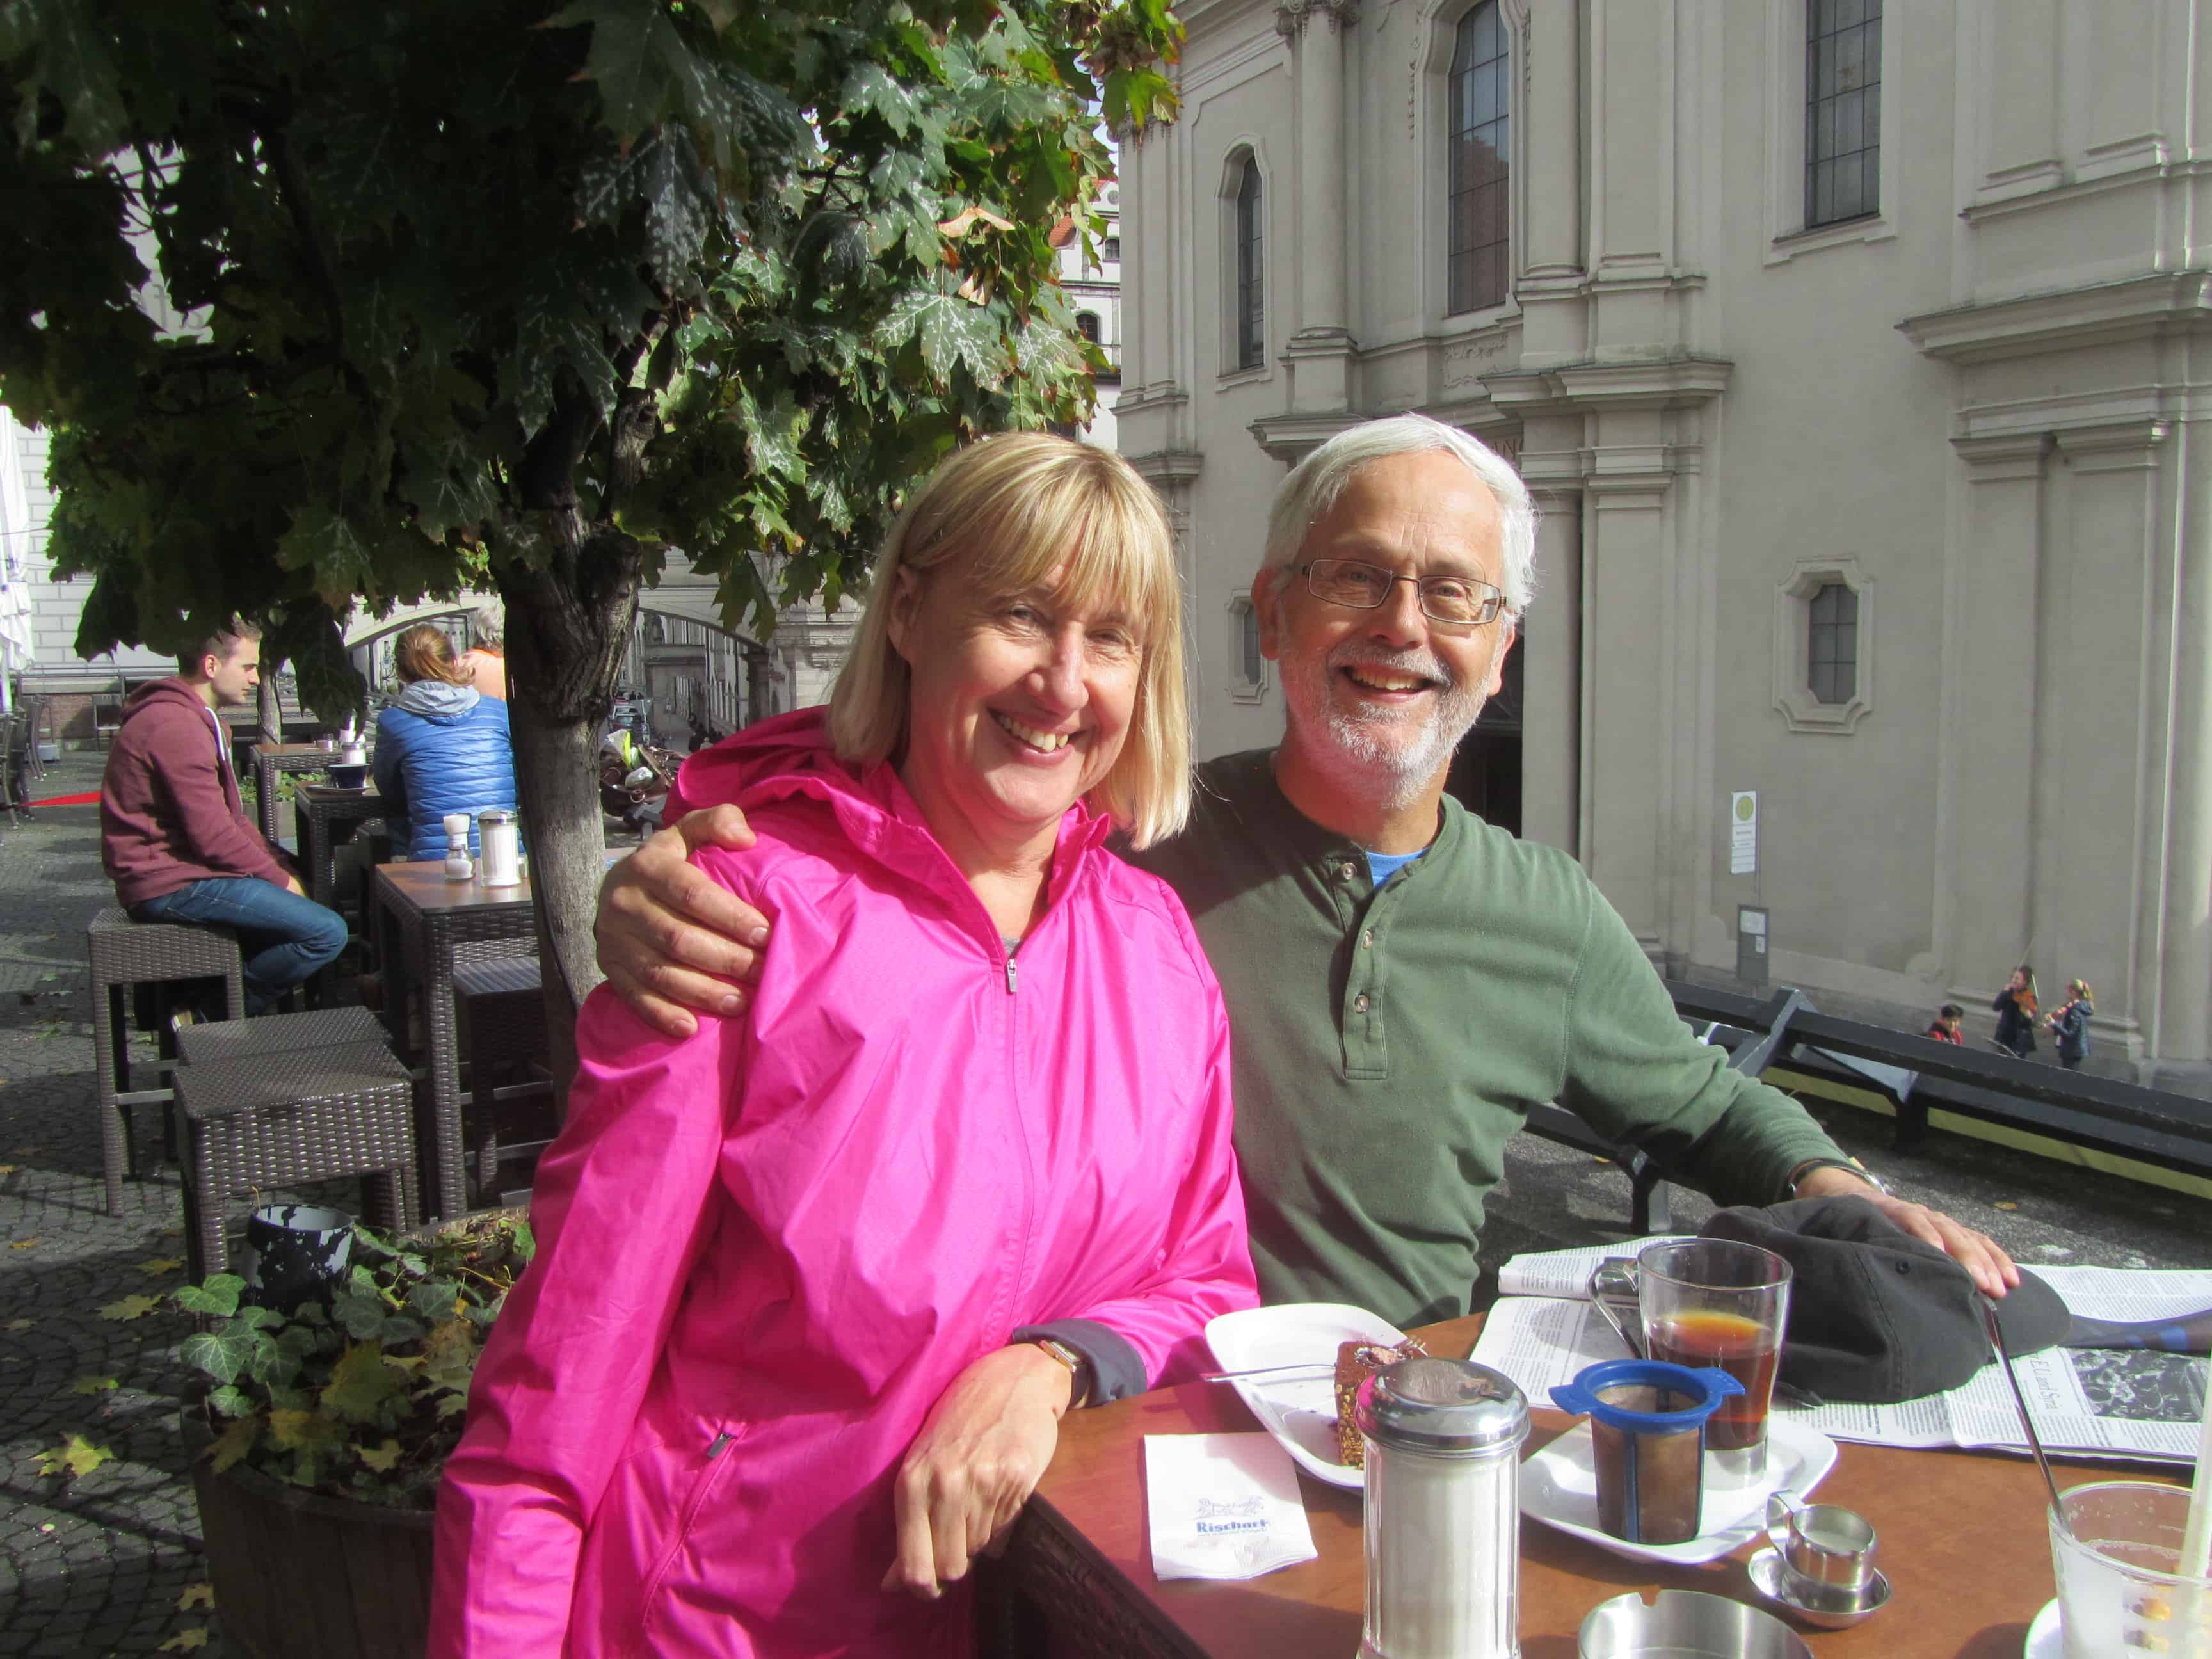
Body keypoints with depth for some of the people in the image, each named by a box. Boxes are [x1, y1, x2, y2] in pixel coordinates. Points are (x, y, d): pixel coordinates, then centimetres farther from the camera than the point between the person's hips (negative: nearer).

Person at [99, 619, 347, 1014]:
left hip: (182, 866, 11)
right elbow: (214, 836, -22)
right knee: (327, 933, -18)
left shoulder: (199, 719, 17)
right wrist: (280, 878, -10)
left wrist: (281, 863, 6)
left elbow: (231, 815, 18)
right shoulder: (176, 726, -19)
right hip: (170, 885, -11)